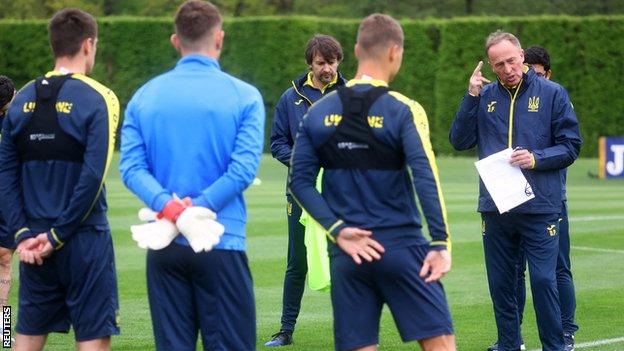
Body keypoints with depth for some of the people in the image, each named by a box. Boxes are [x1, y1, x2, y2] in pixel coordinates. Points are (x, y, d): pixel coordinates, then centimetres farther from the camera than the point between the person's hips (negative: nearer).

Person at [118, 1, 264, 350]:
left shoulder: (144, 96, 7)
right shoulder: (244, 96, -2)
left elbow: (131, 166, -4)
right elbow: (244, 168, -13)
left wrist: (167, 206, -15)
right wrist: (199, 208, -14)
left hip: (163, 246, 3)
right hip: (221, 243, -3)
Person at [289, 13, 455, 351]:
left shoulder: (319, 112, 6)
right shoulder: (403, 110, -7)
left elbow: (300, 181, 1)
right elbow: (425, 177, -16)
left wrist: (338, 231, -2)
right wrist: (441, 243, -17)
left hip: (347, 254, 4)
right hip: (401, 247, -4)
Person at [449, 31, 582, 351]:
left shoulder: (552, 93, 0)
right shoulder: (485, 96, 7)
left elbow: (571, 145, 1)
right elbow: (460, 141, 2)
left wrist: (537, 159, -15)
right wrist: (471, 96, -6)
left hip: (539, 208, -3)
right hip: (495, 207, 3)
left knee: (543, 281, -7)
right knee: (501, 285, 9)